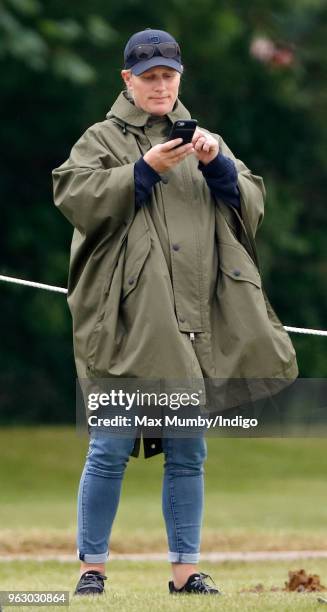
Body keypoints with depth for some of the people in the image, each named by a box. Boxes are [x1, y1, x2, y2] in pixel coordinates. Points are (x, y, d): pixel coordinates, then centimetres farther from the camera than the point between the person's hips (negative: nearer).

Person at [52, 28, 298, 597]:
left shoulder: (202, 140, 20)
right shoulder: (103, 140, 8)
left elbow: (251, 206, 11)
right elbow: (76, 198, -8)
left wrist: (218, 164, -6)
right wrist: (145, 170, -16)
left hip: (195, 325, 4)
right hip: (126, 322, -4)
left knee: (188, 453, 5)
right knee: (110, 450, -5)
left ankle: (186, 571, 10)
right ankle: (91, 568, 3)